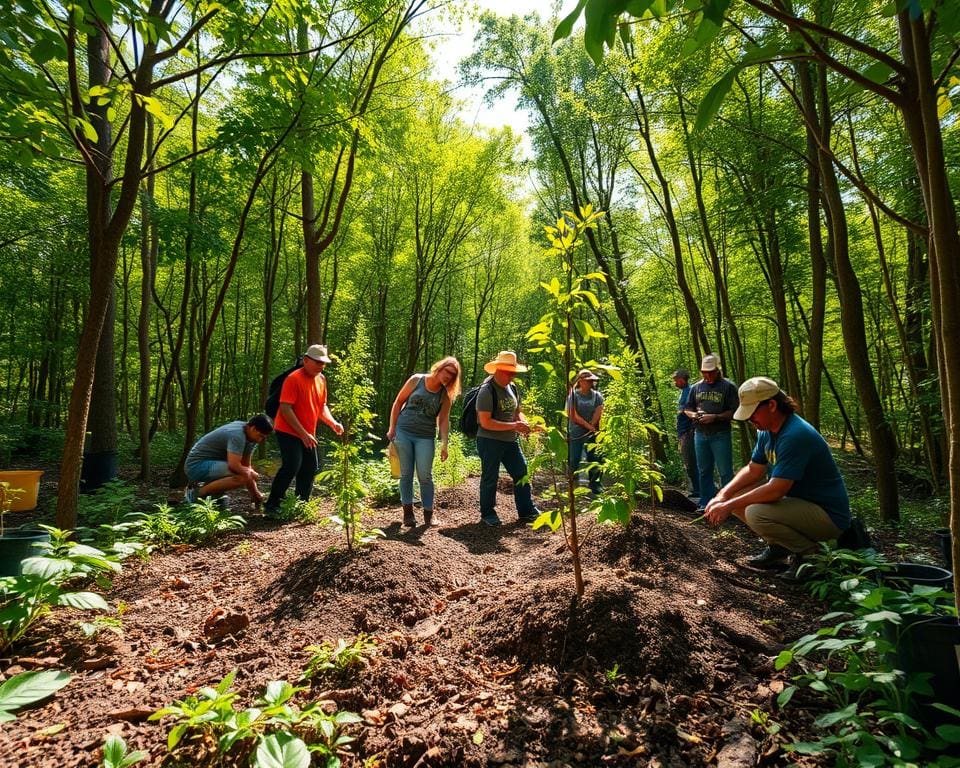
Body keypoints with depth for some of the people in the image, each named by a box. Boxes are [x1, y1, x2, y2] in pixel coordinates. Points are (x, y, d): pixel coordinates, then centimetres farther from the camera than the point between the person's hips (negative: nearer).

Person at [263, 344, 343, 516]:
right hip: (289, 432, -8)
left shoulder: (321, 379, 6)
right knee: (291, 466, -17)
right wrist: (303, 433, -24)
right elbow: (285, 408, -21)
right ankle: (272, 506, -4)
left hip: (308, 435, 8)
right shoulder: (294, 379, -17)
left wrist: (333, 423, -4)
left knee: (310, 469, 9)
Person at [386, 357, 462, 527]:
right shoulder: (417, 380, -3)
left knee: (425, 476, -1)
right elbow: (398, 402, 2)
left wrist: (444, 444, -13)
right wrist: (392, 428, -1)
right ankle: (408, 511, 17)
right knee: (406, 474, 5)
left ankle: (428, 514, 12)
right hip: (403, 432, 0)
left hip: (425, 437, 1)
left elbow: (444, 420, -2)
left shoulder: (446, 395, 1)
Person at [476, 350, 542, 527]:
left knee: (522, 474, 9)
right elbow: (485, 422, -23)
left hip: (510, 440, 7)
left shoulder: (511, 388, 8)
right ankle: (487, 514, 21)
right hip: (490, 441, -7)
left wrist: (523, 423, -4)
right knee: (490, 478, 4)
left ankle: (527, 511, 21)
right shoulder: (487, 390, -17)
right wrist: (514, 426, -23)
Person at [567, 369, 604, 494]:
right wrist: (589, 426, -14)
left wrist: (591, 427, -15)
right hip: (576, 433, -2)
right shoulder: (573, 395, -4)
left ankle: (595, 486, 16)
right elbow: (573, 416, -11)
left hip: (592, 433, 2)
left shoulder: (597, 396, 4)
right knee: (574, 460, 1)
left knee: (593, 460, 5)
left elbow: (598, 414, -4)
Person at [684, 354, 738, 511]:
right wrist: (694, 415, -5)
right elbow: (687, 409, 17)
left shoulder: (728, 386, -3)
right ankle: (705, 503, 20)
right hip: (700, 434, 5)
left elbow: (734, 412, -8)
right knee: (704, 471, 12)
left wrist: (715, 417, -19)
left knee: (725, 472, -1)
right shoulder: (696, 387, 11)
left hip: (720, 435, -5)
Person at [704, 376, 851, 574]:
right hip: (797, 500, 9)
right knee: (735, 494, 1)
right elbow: (753, 470, 8)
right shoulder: (767, 431, 2)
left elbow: (776, 490, -30)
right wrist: (723, 495, -8)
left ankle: (810, 553, -6)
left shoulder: (795, 435, -27)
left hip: (829, 515, -9)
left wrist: (730, 506, -23)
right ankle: (778, 547, 12)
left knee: (755, 513, -31)